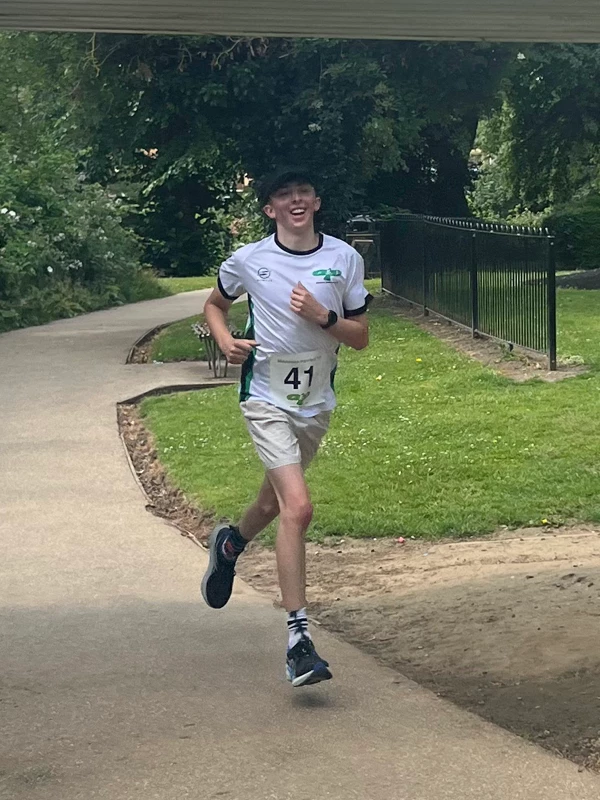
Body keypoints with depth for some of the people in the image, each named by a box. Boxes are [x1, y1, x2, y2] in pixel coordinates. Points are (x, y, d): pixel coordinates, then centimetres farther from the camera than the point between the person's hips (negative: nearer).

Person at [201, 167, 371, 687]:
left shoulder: (345, 258, -2)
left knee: (275, 501, 22)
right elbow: (215, 304, 13)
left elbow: (361, 337, 2)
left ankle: (231, 542, 57)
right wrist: (226, 342, -7)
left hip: (317, 404, 4)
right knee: (298, 507, -20)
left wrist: (323, 317, -17)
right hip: (267, 399, -4)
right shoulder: (249, 261, -6)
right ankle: (299, 637, -17)